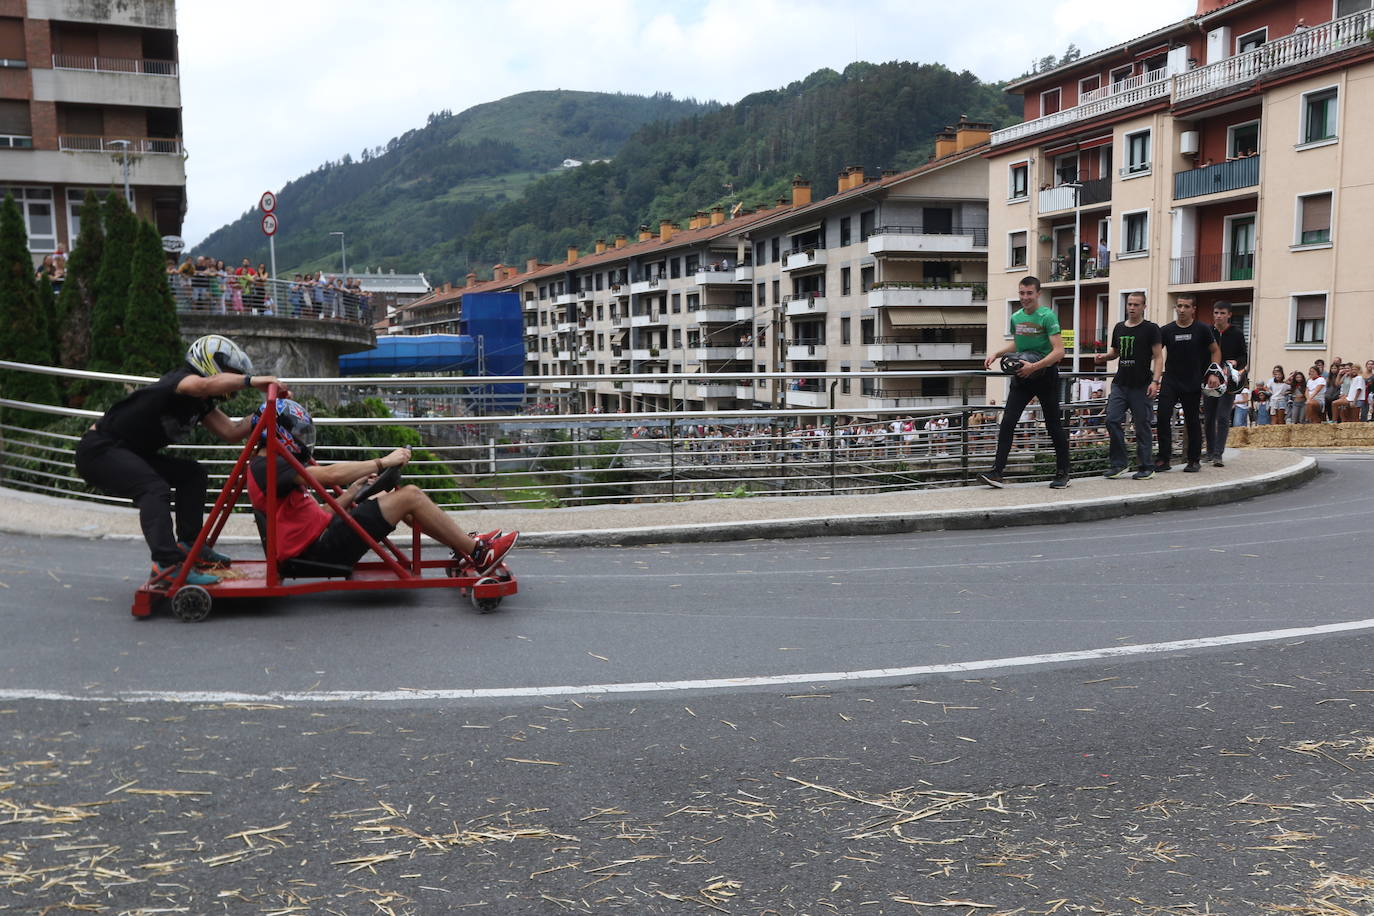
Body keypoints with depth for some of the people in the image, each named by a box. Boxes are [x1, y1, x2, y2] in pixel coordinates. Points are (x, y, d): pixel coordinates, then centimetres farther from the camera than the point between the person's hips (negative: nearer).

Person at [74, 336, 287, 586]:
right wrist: (251, 380, -42)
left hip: (128, 453, 10)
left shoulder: (200, 404, 10)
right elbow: (204, 385, -44)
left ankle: (189, 543, 8)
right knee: (156, 489, -30)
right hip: (98, 451, -10)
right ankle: (167, 563, -38)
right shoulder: (179, 379, -19)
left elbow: (231, 431, 0)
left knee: (192, 475, 7)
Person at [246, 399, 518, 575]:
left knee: (406, 493, 9)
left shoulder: (273, 469, 24)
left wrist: (352, 492, 11)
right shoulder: (268, 468, -10)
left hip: (320, 540, 10)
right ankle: (477, 554, -4)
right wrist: (382, 462, -13)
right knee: (410, 497, -12)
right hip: (321, 548, -10)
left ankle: (466, 543, 12)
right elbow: (331, 475, -21)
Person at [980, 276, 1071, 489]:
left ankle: (1062, 474, 18)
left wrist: (1034, 366, -29)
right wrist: (996, 354, 10)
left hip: (1045, 376, -5)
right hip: (1021, 377, 5)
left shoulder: (1047, 316, -14)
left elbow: (1059, 351, -21)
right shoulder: (1015, 317, 6)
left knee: (1053, 425, 5)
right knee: (1007, 423, -7)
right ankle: (997, 472, -9)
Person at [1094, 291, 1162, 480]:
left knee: (1142, 426, 0)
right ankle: (1118, 464, 6)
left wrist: (1155, 381, -15)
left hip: (1141, 386, -5)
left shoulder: (1150, 329, -1)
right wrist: (1104, 356, 3)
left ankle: (1146, 467, 9)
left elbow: (1158, 357, -4)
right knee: (1113, 420, -5)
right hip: (1120, 384, 5)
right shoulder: (1119, 328, 14)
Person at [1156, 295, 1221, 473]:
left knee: (1192, 421, 7)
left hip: (1192, 383, -1)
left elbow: (1215, 351, 8)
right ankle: (1164, 459, -5)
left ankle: (1194, 460, 17)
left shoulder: (1202, 330, 0)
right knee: (1163, 416, -11)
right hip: (1170, 381, 1)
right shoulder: (1166, 330, 1)